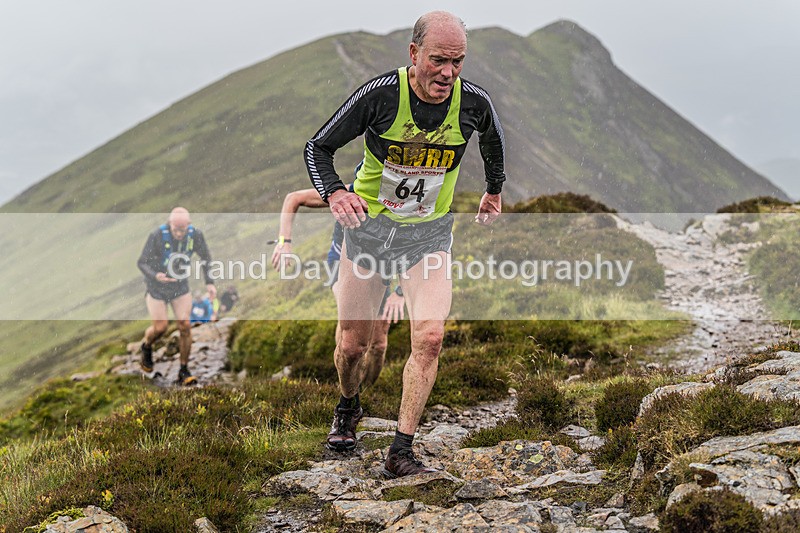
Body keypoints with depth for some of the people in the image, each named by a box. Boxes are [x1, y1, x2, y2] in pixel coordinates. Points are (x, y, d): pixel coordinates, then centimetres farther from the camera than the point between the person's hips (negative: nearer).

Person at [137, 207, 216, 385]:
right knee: (160, 327, -3)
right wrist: (155, 275, -39)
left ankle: (184, 371, 6)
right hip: (156, 288, -2)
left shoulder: (196, 235, -16)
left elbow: (205, 257, 3)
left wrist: (209, 282, -6)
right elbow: (142, 262, -18)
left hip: (181, 286, 2)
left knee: (185, 326, -6)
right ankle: (146, 347, 33)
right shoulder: (157, 235, -26)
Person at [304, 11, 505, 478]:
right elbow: (318, 147, -12)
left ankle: (401, 452, -8)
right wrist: (334, 192, -30)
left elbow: (493, 137, 12)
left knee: (430, 337, -18)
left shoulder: (474, 102, -14)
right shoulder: (381, 94, -21)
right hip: (369, 224, -1)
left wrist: (495, 191, 24)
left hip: (430, 233, 1)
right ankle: (348, 407, 41)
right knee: (353, 343, 7)